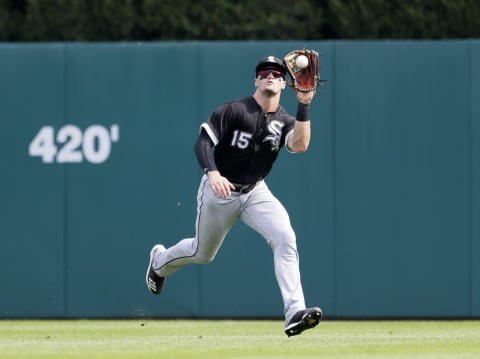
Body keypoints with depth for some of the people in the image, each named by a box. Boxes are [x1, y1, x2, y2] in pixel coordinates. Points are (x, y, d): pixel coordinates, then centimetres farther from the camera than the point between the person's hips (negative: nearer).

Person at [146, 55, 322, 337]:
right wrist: (213, 173, -38)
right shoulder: (234, 110, -16)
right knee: (203, 253, 14)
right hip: (219, 190, -3)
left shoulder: (285, 121, -4)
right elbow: (203, 142, -22)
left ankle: (294, 313, -28)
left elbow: (299, 145, -25)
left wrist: (304, 106, -35)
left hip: (255, 192, 3)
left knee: (285, 238, -23)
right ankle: (160, 261, 50)